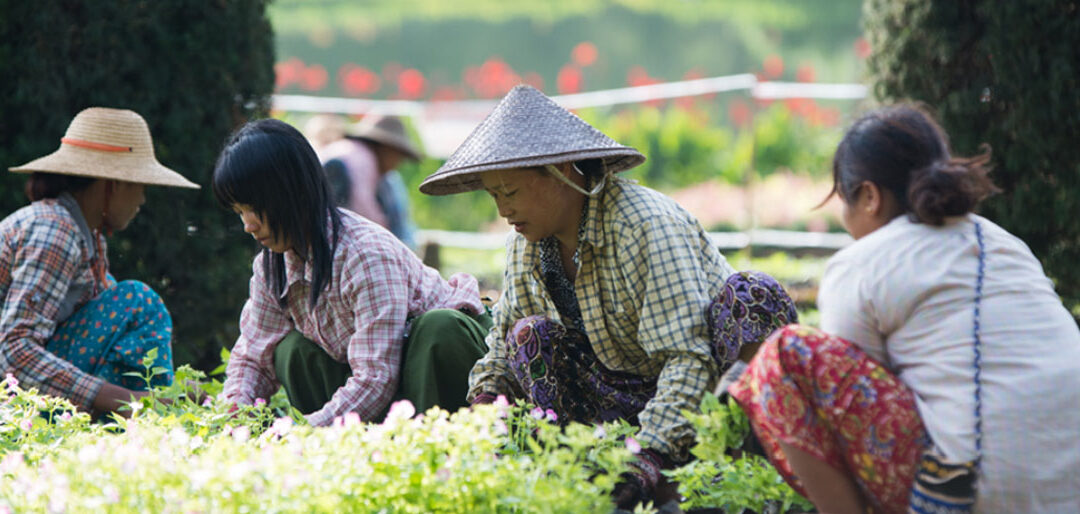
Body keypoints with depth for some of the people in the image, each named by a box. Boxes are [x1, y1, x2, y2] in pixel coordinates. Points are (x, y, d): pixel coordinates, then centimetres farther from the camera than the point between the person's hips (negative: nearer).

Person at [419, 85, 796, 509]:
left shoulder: (650, 227, -24)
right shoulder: (526, 245, 0)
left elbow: (689, 358, -31)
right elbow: (503, 341, 11)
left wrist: (652, 454, -43)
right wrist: (485, 402, -10)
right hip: (626, 387, 8)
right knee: (531, 335, -13)